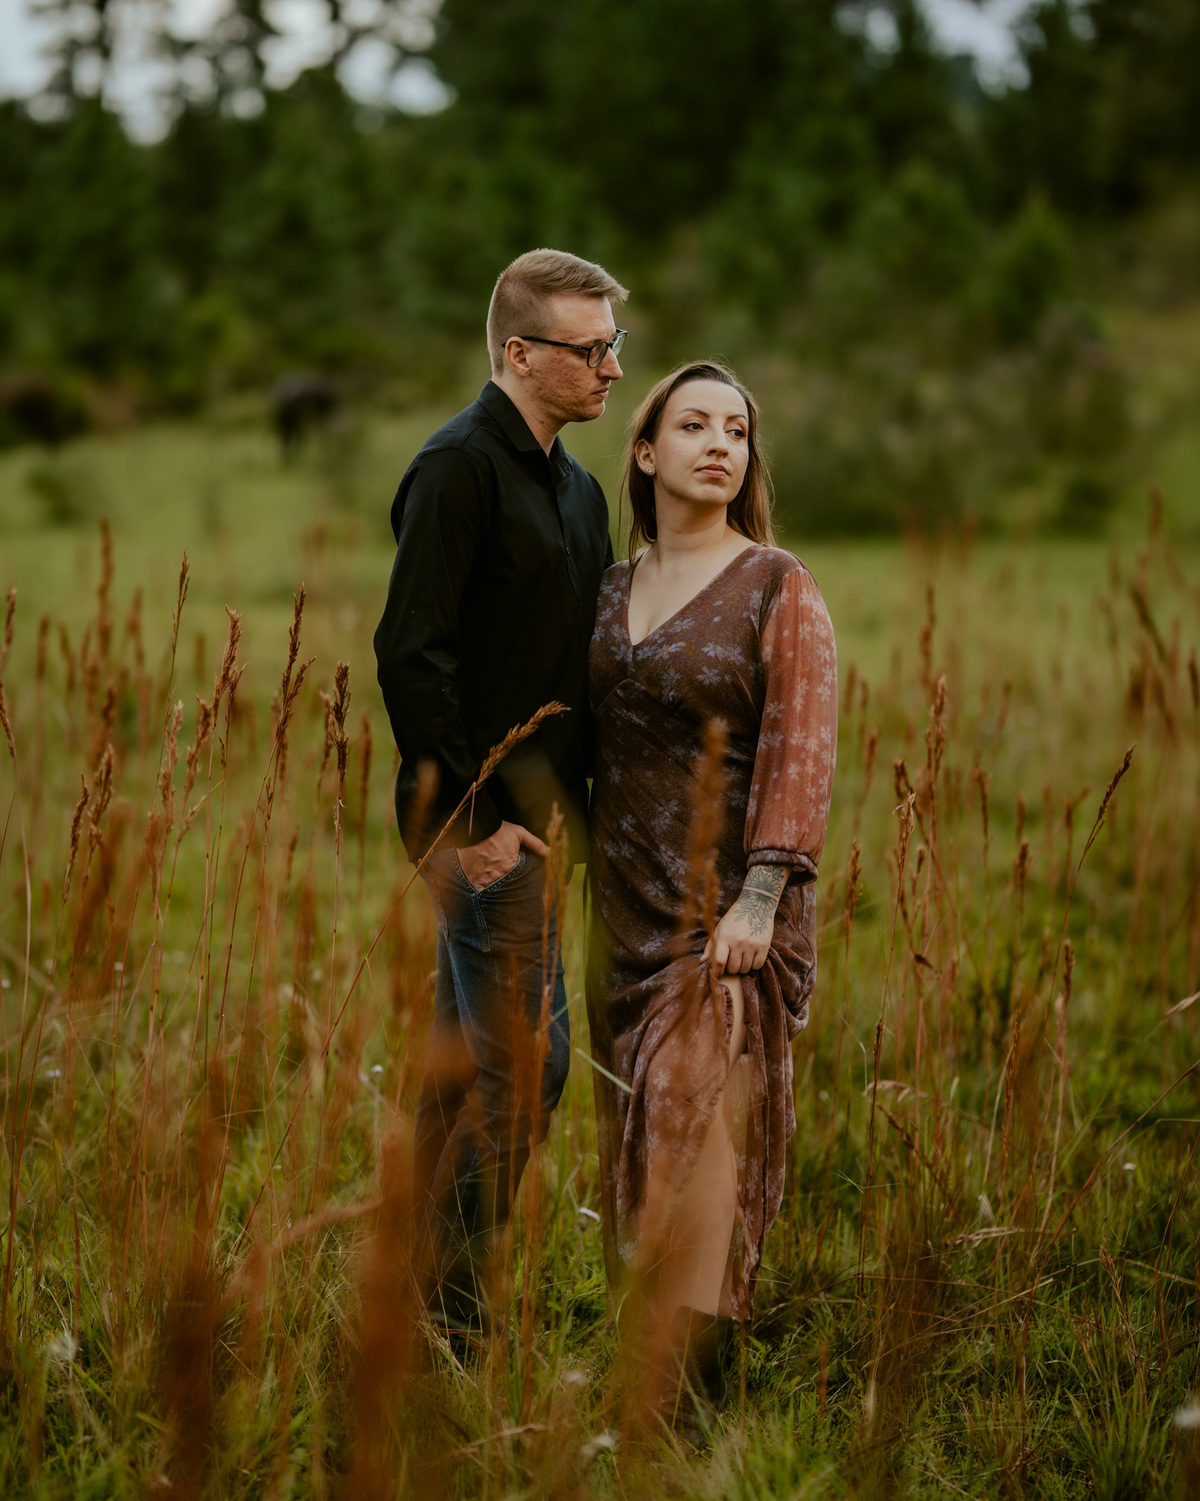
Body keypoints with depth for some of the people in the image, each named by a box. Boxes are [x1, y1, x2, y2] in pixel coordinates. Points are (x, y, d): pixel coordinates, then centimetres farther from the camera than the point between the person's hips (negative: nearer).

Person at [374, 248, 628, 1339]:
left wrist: (578, 806, 11)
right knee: (526, 1060, -9)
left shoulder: (576, 488, 18)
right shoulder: (461, 466, -11)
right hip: (479, 816, -9)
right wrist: (471, 816, -19)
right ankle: (452, 1300, 0)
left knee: (466, 1054, 13)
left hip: (526, 816, 9)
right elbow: (410, 650, -18)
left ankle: (425, 1284, 21)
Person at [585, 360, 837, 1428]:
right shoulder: (610, 590, 12)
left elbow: (802, 752, -10)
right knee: (636, 1131, 7)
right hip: (627, 901, 5)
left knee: (699, 1126, -12)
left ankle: (690, 1385, -9)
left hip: (726, 906, -5)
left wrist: (760, 898, -19)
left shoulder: (778, 589, -3)